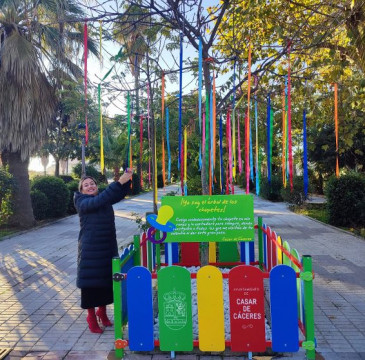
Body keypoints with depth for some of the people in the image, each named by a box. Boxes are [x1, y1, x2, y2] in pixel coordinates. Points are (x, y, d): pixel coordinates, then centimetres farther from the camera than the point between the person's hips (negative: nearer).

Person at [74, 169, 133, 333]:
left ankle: (102, 312, 32)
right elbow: (98, 201, -27)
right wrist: (119, 182, -34)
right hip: (90, 249, -5)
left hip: (109, 246, 6)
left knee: (107, 280, 13)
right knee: (91, 282, 1)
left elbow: (120, 195, -2)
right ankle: (91, 316, 19)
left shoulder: (105, 198, 8)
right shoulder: (82, 202, -10)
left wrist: (127, 179, -21)